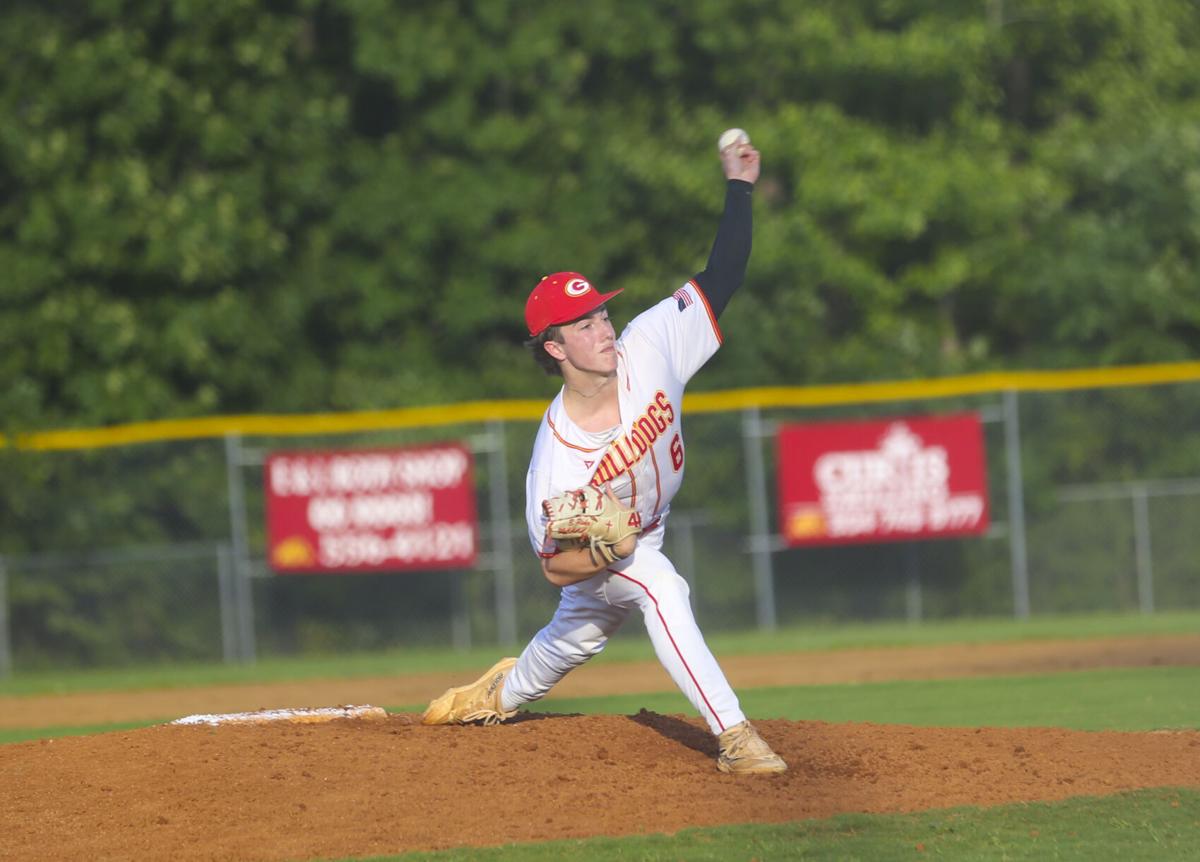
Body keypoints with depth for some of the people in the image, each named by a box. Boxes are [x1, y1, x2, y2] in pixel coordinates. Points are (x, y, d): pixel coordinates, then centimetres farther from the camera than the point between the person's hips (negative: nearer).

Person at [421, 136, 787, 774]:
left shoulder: (647, 350, -26)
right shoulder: (557, 456, -36)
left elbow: (721, 280, -23)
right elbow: (555, 565, -27)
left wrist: (738, 187, -31)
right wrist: (606, 550, -47)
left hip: (638, 543, 6)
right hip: (590, 551, -6)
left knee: (575, 633, 25)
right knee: (660, 588, -33)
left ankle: (501, 695, 57)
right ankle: (733, 738, -32)